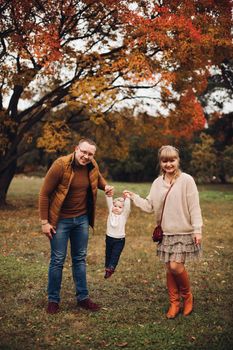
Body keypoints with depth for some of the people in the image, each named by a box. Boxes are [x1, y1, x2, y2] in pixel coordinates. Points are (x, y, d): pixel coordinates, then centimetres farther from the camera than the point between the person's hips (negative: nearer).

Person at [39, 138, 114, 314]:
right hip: (61, 220, -5)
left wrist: (106, 186, -2)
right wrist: (44, 222, -14)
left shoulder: (92, 166, -4)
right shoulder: (61, 165, -19)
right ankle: (53, 300, 18)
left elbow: (98, 177, 22)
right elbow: (44, 194, -14)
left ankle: (83, 297, 25)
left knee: (80, 258, 13)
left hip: (82, 219, 5)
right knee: (57, 260, 3)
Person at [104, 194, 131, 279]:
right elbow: (109, 202, -9)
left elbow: (127, 206, -20)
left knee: (115, 255, -4)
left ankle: (110, 268, 2)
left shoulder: (124, 215, -6)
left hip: (119, 240, -3)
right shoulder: (111, 212, 0)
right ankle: (107, 268, 25)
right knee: (108, 254, 13)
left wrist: (127, 198, -31)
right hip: (109, 238, 3)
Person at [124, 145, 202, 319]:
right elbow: (149, 206, 7)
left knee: (176, 266, -12)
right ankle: (174, 303, 23)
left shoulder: (186, 180, -8)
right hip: (166, 233, 5)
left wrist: (197, 230, -12)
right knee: (169, 268, 8)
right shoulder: (157, 183, 7)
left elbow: (194, 207, -10)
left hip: (183, 232, -5)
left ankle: (187, 296, 16)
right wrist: (134, 197, -1)